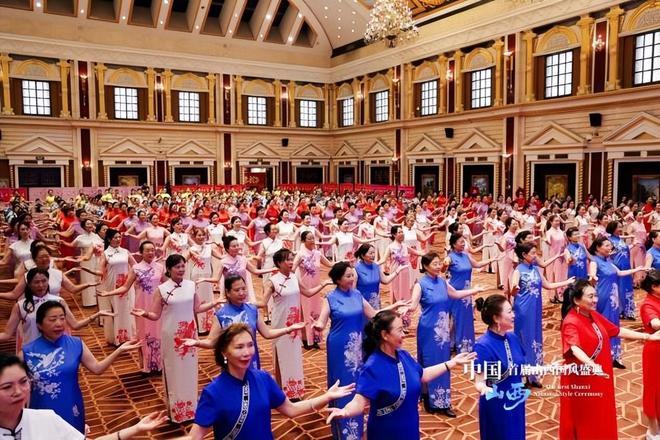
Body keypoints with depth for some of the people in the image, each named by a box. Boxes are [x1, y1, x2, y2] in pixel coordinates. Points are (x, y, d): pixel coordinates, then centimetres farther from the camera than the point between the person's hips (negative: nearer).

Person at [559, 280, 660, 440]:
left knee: (601, 415, 20)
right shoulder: (570, 322, -24)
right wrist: (591, 365, -54)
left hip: (600, 376, 8)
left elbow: (618, 331, 13)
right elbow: (575, 348, -39)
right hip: (580, 379, -8)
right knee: (583, 419, 8)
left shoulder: (594, 316, 3)